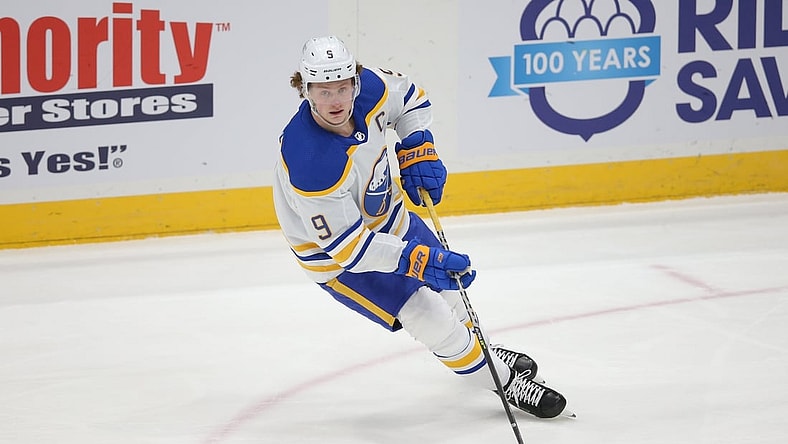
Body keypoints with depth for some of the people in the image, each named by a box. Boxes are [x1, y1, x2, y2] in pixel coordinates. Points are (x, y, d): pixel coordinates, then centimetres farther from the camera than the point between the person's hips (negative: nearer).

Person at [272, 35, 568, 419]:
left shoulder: (370, 88, -24)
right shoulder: (310, 164, -42)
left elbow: (409, 97, 2)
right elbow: (345, 244, -35)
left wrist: (418, 149, -10)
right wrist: (416, 259, -39)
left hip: (386, 214, 7)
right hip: (336, 256, -7)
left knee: (445, 281, 25)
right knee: (429, 316, -8)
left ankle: (477, 350, 56)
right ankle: (506, 383, 14)